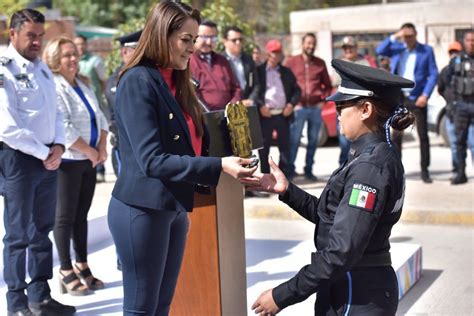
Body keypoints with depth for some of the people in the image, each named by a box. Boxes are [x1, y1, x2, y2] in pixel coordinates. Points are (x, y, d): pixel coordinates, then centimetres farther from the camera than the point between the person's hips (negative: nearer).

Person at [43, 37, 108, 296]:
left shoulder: (83, 85, 13)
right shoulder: (53, 87, -12)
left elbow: (99, 117, 14)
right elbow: (63, 127, -20)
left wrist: (102, 148, -1)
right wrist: (90, 151, -14)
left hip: (89, 160, 7)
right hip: (68, 161, -7)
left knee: (82, 214, 13)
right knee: (65, 216, 1)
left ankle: (82, 267, 21)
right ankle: (66, 273, 8)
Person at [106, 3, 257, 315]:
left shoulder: (177, 82, 9)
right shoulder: (138, 81, -16)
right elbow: (151, 160, -24)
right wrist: (219, 166, -28)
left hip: (174, 208, 8)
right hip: (142, 210, -8)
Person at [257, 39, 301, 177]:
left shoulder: (286, 72, 15)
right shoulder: (259, 71, 5)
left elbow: (296, 90, 14)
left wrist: (291, 104, -2)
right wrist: (260, 106, -12)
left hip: (283, 114, 3)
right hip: (265, 114, -3)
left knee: (285, 146, 4)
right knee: (263, 148, 1)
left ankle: (285, 175, 11)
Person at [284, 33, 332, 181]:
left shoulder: (320, 63, 11)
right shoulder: (291, 62, 4)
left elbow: (327, 85, 17)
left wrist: (323, 100, 3)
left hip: (316, 108, 3)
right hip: (298, 107, -3)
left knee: (313, 141, 6)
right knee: (294, 140, -5)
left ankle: (309, 170, 15)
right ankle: (290, 169, 4)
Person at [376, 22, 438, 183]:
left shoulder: (426, 50, 1)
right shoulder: (397, 48, 7)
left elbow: (433, 74, -2)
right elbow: (379, 50, -7)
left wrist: (425, 95, -13)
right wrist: (394, 37, -13)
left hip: (417, 98, -2)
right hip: (398, 98, 2)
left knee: (423, 135, 1)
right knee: (395, 135, 3)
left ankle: (425, 171, 9)